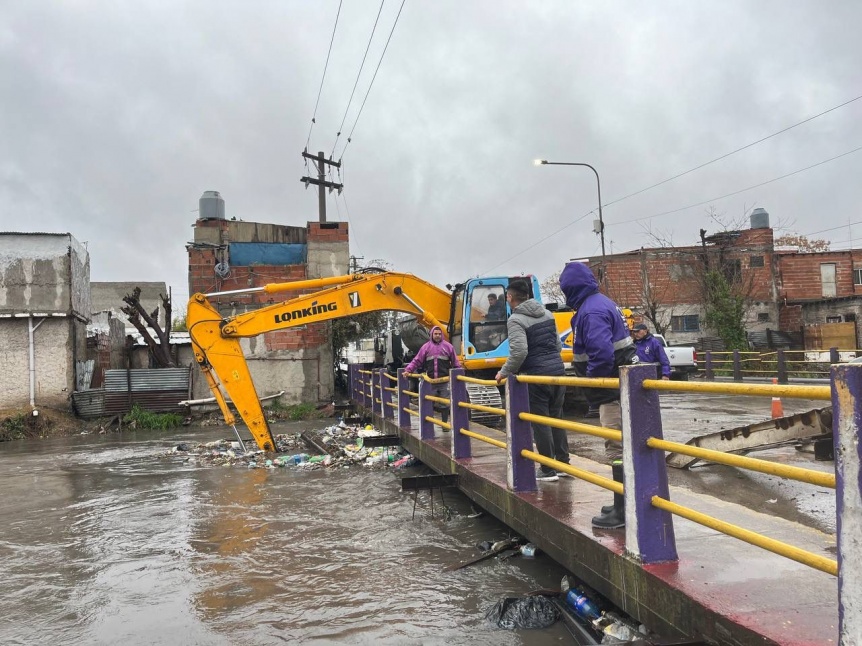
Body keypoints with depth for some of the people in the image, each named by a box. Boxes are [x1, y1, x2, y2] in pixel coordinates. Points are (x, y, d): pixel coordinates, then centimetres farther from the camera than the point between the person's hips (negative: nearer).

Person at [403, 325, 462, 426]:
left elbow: (455, 362, 8)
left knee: (445, 404, 3)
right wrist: (408, 369, -3)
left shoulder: (448, 346, 6)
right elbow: (417, 360, 6)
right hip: (431, 381, 1)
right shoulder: (426, 347, 7)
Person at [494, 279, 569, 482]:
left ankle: (548, 470, 5)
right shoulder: (547, 314, 13)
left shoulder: (516, 320, -10)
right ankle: (563, 463, 21)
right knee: (556, 419, 15)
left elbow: (519, 351, -21)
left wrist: (505, 372, -8)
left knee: (540, 423, 1)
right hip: (557, 370, 7)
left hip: (536, 376, -7)